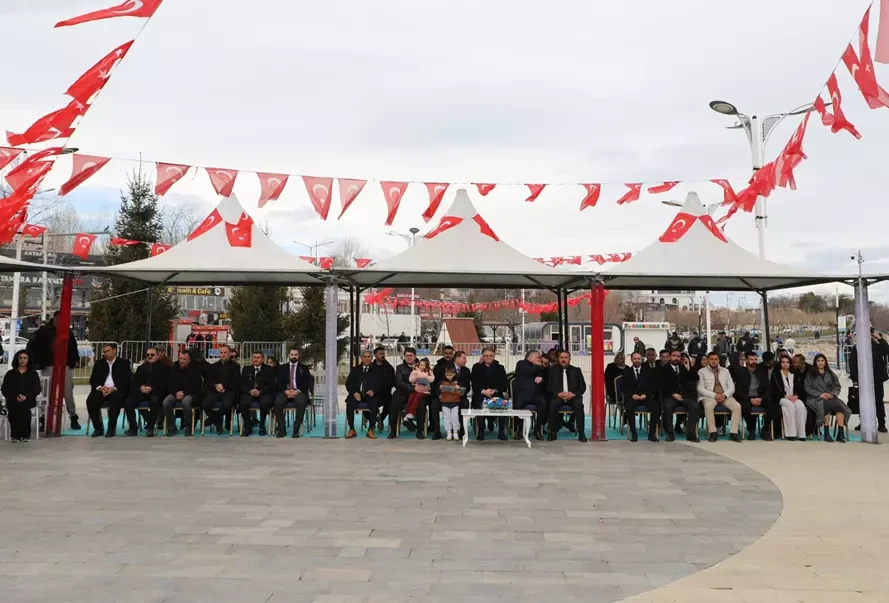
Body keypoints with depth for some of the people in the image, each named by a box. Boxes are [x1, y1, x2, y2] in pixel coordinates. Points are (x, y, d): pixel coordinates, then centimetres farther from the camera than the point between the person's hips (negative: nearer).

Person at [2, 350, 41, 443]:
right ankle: (15, 435, -22)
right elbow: (4, 389, 7)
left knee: (24, 406, -32)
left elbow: (37, 389, 5)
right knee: (13, 409, -30)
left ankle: (25, 434, -23)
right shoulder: (10, 373, 18)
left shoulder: (33, 373, 15)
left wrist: (26, 396, -13)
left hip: (28, 400, -1)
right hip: (13, 400, 1)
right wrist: (15, 396, -11)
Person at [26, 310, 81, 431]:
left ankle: (73, 418, 7)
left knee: (68, 394, 0)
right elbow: (31, 346, 6)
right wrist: (35, 362, 1)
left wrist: (76, 360, 14)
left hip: (66, 366, 1)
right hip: (48, 367, -1)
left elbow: (74, 347, 21)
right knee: (47, 394, 2)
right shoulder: (44, 331, 1)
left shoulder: (68, 331, 8)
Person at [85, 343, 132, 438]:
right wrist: (100, 388, -10)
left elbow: (127, 380, -1)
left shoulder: (124, 363, 10)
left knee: (116, 400, -36)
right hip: (101, 390, 4)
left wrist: (114, 388, -16)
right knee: (91, 400, -27)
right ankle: (98, 427, -13)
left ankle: (111, 428, -21)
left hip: (117, 391, -3)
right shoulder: (99, 364, 21)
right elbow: (93, 380, 12)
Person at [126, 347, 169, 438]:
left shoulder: (163, 367, 12)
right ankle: (132, 428, -13)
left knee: (154, 402, -37)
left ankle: (150, 428, -26)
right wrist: (140, 387, -5)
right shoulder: (141, 367, 27)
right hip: (141, 391, 4)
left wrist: (151, 388, -15)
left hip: (155, 392, -4)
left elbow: (164, 383, 0)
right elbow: (134, 382, 19)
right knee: (129, 401, -24)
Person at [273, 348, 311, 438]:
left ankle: (296, 429, -27)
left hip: (299, 392, -1)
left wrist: (297, 391, -12)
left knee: (301, 403, -35)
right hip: (285, 392, 1)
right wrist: (286, 391, -11)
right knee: (277, 402, -31)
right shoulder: (282, 368, 19)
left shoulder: (304, 368, 14)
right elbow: (279, 383, 9)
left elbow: (307, 383, 4)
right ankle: (282, 429, -21)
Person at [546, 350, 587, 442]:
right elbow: (548, 386, 3)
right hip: (558, 396, 0)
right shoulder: (552, 370, 12)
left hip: (573, 396, 1)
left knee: (579, 404, -31)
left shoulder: (576, 370, 14)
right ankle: (553, 432, -21)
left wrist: (573, 393, -13)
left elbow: (583, 386, 7)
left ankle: (581, 433, -25)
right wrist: (558, 393, -15)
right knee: (553, 403, -33)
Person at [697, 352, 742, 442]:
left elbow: (731, 387, 12)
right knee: (708, 406, -37)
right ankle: (712, 432, -29)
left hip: (725, 396, 3)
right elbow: (700, 388, -3)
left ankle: (734, 433, -24)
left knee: (737, 406, -26)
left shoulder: (725, 371, 19)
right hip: (710, 396, -3)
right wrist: (714, 395, -16)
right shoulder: (702, 371, 8)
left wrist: (725, 395, -10)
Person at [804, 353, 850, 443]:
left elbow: (837, 387, 14)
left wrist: (832, 394, -8)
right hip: (815, 398, -3)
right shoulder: (810, 374, 13)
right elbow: (808, 388, 3)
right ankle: (826, 433, -34)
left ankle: (841, 433, -33)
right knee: (827, 405, -37)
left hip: (830, 397, 3)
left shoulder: (831, 374, 23)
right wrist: (820, 394, -12)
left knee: (840, 405, -32)